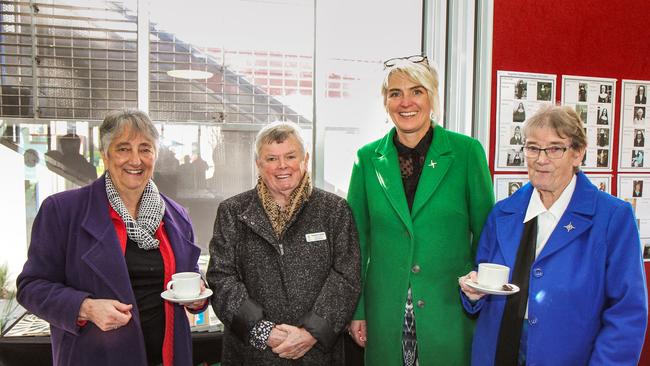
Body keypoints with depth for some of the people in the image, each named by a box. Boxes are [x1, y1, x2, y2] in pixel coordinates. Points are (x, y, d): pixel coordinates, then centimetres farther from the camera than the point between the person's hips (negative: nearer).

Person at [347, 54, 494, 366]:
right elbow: (357, 239, 4)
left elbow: (485, 233, 0)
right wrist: (356, 311, 3)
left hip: (450, 308, -1)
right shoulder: (368, 158, 0)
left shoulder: (467, 151, -5)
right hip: (385, 313, 2)